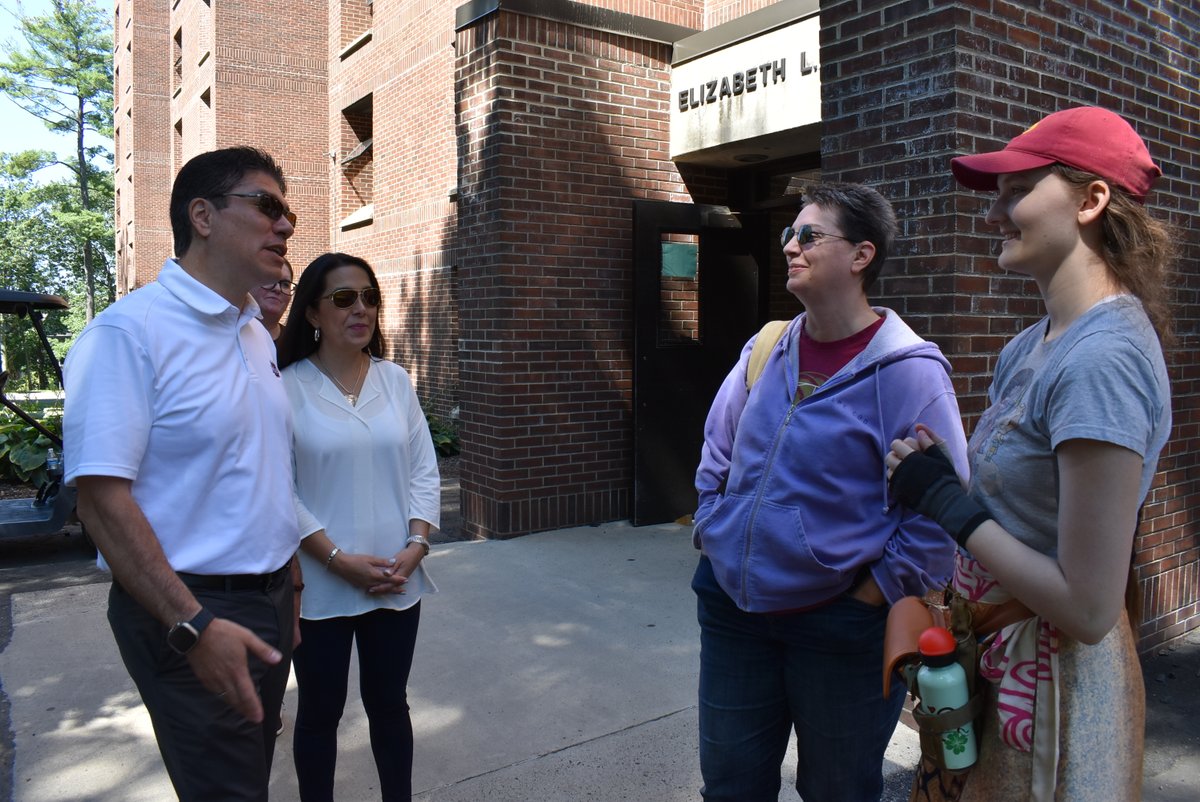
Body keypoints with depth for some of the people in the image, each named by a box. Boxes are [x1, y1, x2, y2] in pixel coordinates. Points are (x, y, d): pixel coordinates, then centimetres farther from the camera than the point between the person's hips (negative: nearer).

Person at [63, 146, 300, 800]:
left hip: (270, 600, 8)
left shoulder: (258, 337, 9)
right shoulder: (131, 330, -17)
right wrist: (193, 626, -25)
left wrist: (285, 586, 16)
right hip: (189, 617, -8)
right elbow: (101, 497, -22)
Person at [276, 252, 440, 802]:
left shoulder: (396, 380, 4)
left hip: (397, 582, 3)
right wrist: (339, 560, -15)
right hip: (320, 585, -3)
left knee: (389, 704, 17)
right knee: (320, 711, 14)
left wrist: (415, 546, -7)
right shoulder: (287, 388, -8)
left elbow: (424, 473, 5)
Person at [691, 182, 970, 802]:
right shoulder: (766, 349, 3)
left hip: (840, 629, -5)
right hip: (731, 608, 6)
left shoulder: (908, 370, -16)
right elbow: (717, 452, 16)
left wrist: (870, 597, -13)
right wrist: (712, 532, 10)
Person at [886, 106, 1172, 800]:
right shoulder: (1035, 344, 2)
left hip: (1052, 680, -8)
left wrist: (946, 501, -19)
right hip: (996, 654, 8)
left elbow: (1088, 609, -25)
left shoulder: (1101, 360, -25)